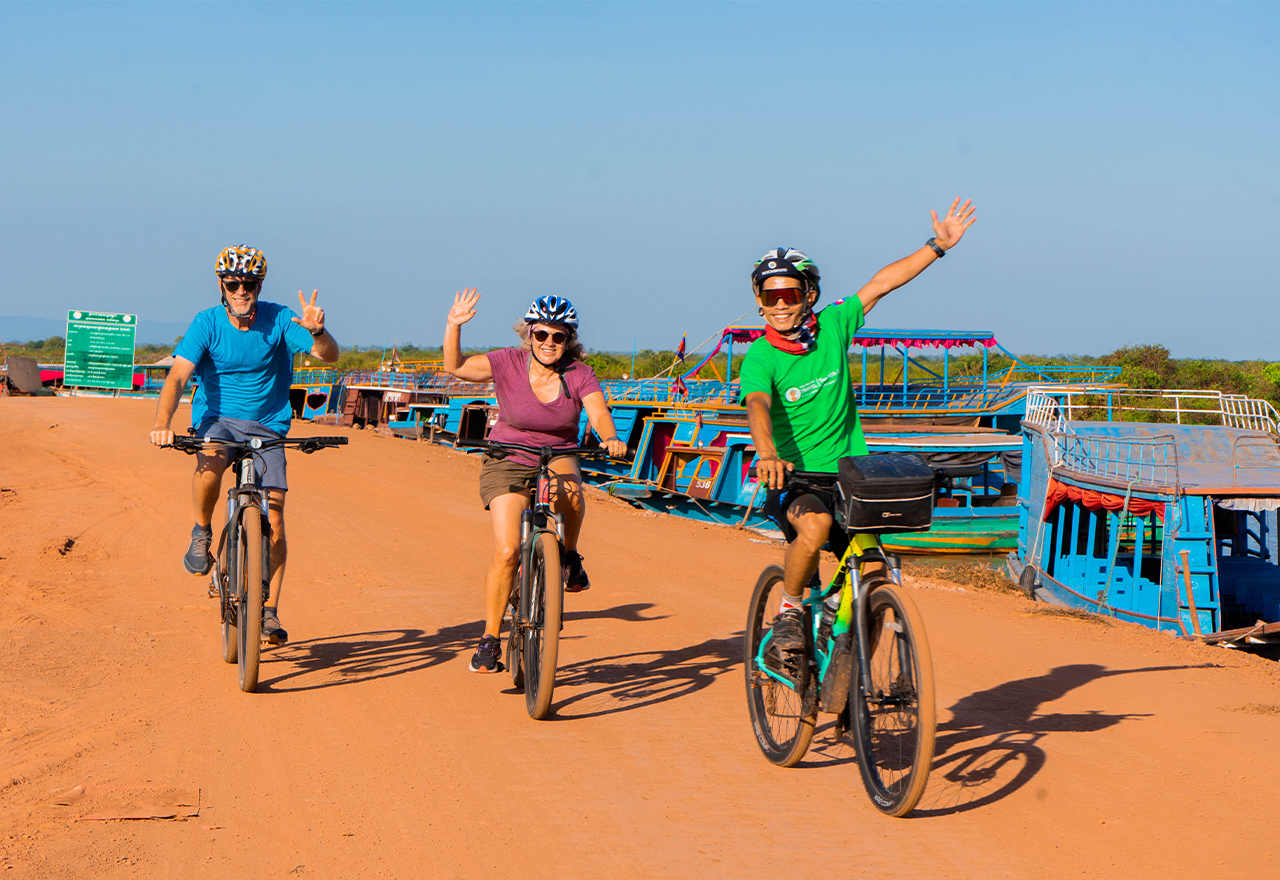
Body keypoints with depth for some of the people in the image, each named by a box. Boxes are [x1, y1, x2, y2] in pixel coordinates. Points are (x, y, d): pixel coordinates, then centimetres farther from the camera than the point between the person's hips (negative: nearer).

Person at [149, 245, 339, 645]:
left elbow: (329, 355, -20)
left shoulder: (278, 320, -10)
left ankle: (269, 611, 4)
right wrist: (162, 422, -38)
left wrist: (317, 332, -43)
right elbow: (177, 376, -21)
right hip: (216, 419, -1)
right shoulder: (207, 323, -12)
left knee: (273, 519, -9)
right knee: (210, 462, -36)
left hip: (267, 425, 1)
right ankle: (202, 532, -8)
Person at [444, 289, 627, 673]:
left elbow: (598, 413, -22)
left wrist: (610, 437, -44)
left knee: (569, 490, -36)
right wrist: (454, 326, -32)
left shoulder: (579, 375, -10)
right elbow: (455, 367, -18)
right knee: (507, 552, -14)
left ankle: (569, 556, -6)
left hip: (558, 458, 1)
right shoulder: (508, 364, -12)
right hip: (508, 462, -1)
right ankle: (490, 638, 1)